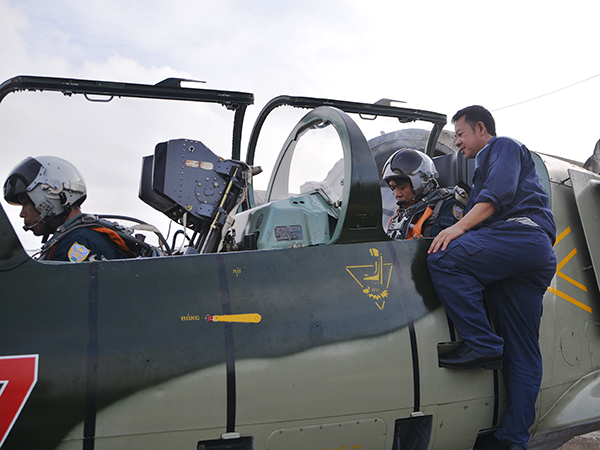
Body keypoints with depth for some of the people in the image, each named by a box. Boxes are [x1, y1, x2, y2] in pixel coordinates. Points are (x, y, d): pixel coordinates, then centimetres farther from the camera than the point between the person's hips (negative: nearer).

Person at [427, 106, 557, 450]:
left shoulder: (503, 146, 13)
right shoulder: (487, 165, 41)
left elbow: (499, 194, -8)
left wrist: (459, 227, -18)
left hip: (522, 233, -10)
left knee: (443, 259, -26)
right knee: (523, 353, 3)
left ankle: (483, 344, -24)